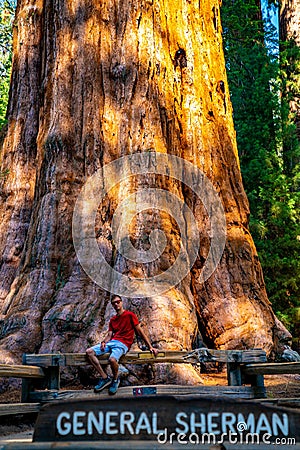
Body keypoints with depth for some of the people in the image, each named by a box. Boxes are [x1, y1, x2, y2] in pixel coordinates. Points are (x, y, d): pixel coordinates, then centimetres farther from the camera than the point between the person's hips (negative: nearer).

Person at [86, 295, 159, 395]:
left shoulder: (130, 315, 3)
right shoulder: (112, 319, 22)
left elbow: (140, 331, 2)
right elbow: (109, 335, 15)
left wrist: (150, 347, -3)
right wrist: (104, 342, -9)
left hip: (123, 344, -7)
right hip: (112, 342, 7)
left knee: (112, 359, -37)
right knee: (89, 352, -13)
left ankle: (115, 380, -4)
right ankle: (105, 378, -9)